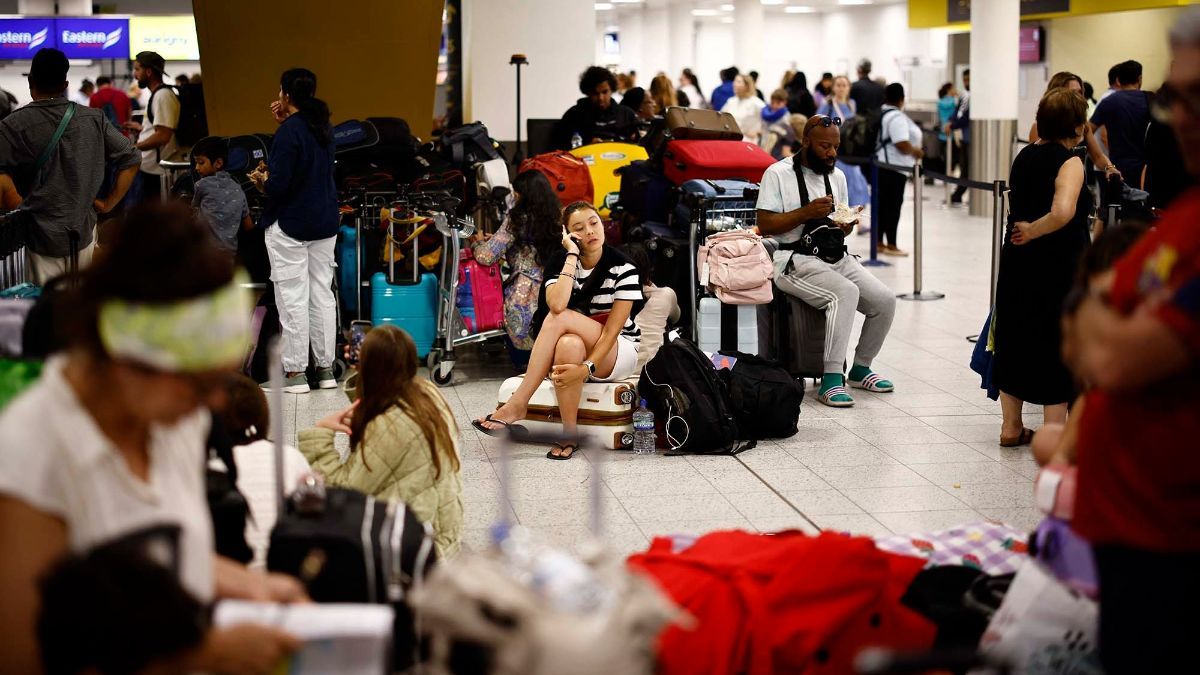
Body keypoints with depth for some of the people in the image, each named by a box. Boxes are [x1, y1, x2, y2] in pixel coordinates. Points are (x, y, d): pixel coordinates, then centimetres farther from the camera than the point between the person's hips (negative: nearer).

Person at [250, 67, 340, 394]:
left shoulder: (289, 132, -17)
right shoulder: (324, 128, 6)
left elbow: (278, 185, -21)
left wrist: (261, 181, 1)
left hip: (290, 225, -7)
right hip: (325, 222, 7)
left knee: (292, 296, -1)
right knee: (322, 293, 11)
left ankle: (295, 372, 1)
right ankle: (326, 368, 16)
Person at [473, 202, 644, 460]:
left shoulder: (622, 268, -11)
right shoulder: (559, 262, -2)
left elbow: (612, 329, -18)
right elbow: (556, 304, -25)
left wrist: (586, 368, -32)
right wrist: (572, 255, -20)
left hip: (619, 352, -3)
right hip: (573, 351, 3)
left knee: (562, 318, -31)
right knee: (569, 344, -37)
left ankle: (517, 404, -31)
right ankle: (569, 434, -31)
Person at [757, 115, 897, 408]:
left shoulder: (837, 176, 17)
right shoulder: (778, 173, -4)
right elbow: (764, 224, -11)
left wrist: (846, 225, -3)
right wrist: (806, 212, -19)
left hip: (837, 257, 7)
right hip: (795, 260, -7)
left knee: (885, 299, -9)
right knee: (846, 292, -32)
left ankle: (861, 368, 13)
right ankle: (831, 381, -30)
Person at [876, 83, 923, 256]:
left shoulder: (882, 113, 13)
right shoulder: (896, 117, -18)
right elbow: (903, 146, -23)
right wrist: (917, 152, -4)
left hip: (882, 165, 10)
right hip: (894, 167, -10)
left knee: (883, 203, 13)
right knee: (893, 204, -4)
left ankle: (879, 242, 18)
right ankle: (891, 245, 0)